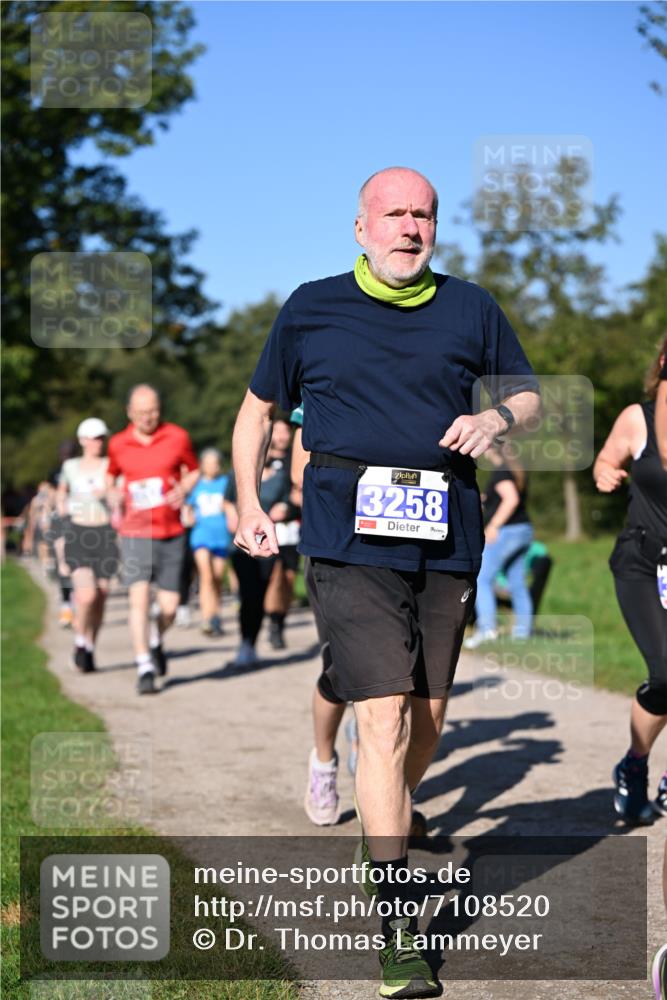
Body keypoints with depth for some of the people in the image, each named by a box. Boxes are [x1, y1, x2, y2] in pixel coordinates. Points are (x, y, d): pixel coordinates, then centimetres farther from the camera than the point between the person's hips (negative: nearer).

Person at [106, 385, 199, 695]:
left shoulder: (177, 437, 0)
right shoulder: (118, 444, 3)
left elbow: (193, 470, 14)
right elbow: (111, 474, 21)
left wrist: (184, 489, -7)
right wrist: (113, 492, -1)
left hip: (171, 533, 1)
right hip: (135, 532, -1)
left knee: (169, 606, 2)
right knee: (139, 597, -16)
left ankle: (156, 641, 35)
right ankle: (144, 666, -10)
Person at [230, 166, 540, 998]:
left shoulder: (470, 309, 11)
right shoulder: (311, 310, 7)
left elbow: (527, 392, 22)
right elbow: (258, 406, 18)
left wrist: (496, 418, -2)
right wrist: (248, 505, 7)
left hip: (446, 538, 3)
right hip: (352, 536, -3)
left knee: (427, 720, 9)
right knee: (383, 717, -13)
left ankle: (387, 827, 38)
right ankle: (396, 922, -10)